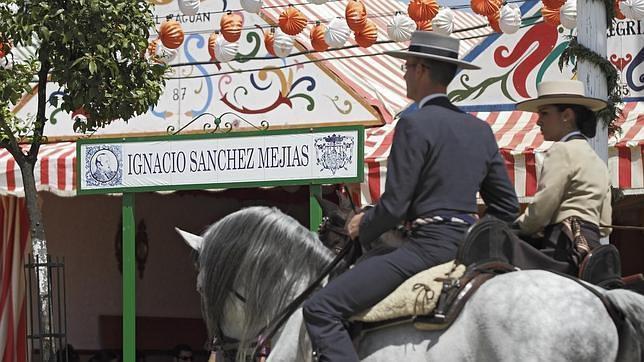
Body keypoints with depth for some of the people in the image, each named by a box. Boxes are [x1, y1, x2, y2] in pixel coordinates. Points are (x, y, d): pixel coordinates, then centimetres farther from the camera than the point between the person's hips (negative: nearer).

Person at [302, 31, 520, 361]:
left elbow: (394, 206, -13)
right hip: (468, 248, 9)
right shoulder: (480, 130, 14)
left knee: (319, 309, -13)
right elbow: (508, 207, 17)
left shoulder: (414, 124, -10)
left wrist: (363, 227, 6)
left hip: (428, 245, -9)